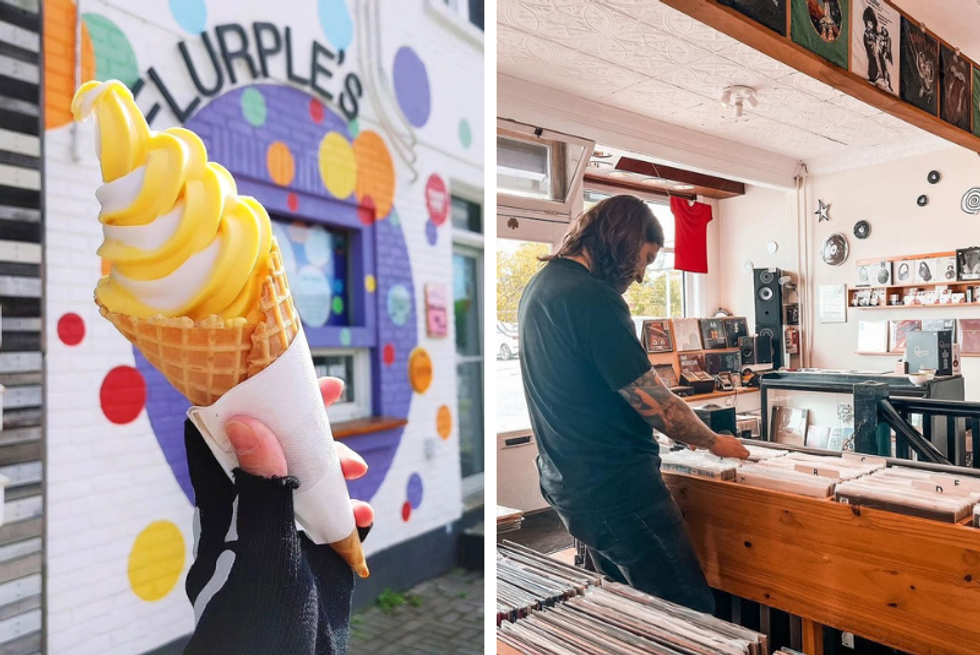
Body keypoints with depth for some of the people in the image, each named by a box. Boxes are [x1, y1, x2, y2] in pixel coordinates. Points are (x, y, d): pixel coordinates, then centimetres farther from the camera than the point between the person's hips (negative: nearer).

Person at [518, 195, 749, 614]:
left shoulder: (539, 285, 10)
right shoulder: (594, 298, -20)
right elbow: (656, 403, -17)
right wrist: (714, 442, 3)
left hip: (566, 482, 10)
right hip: (616, 488, -10)